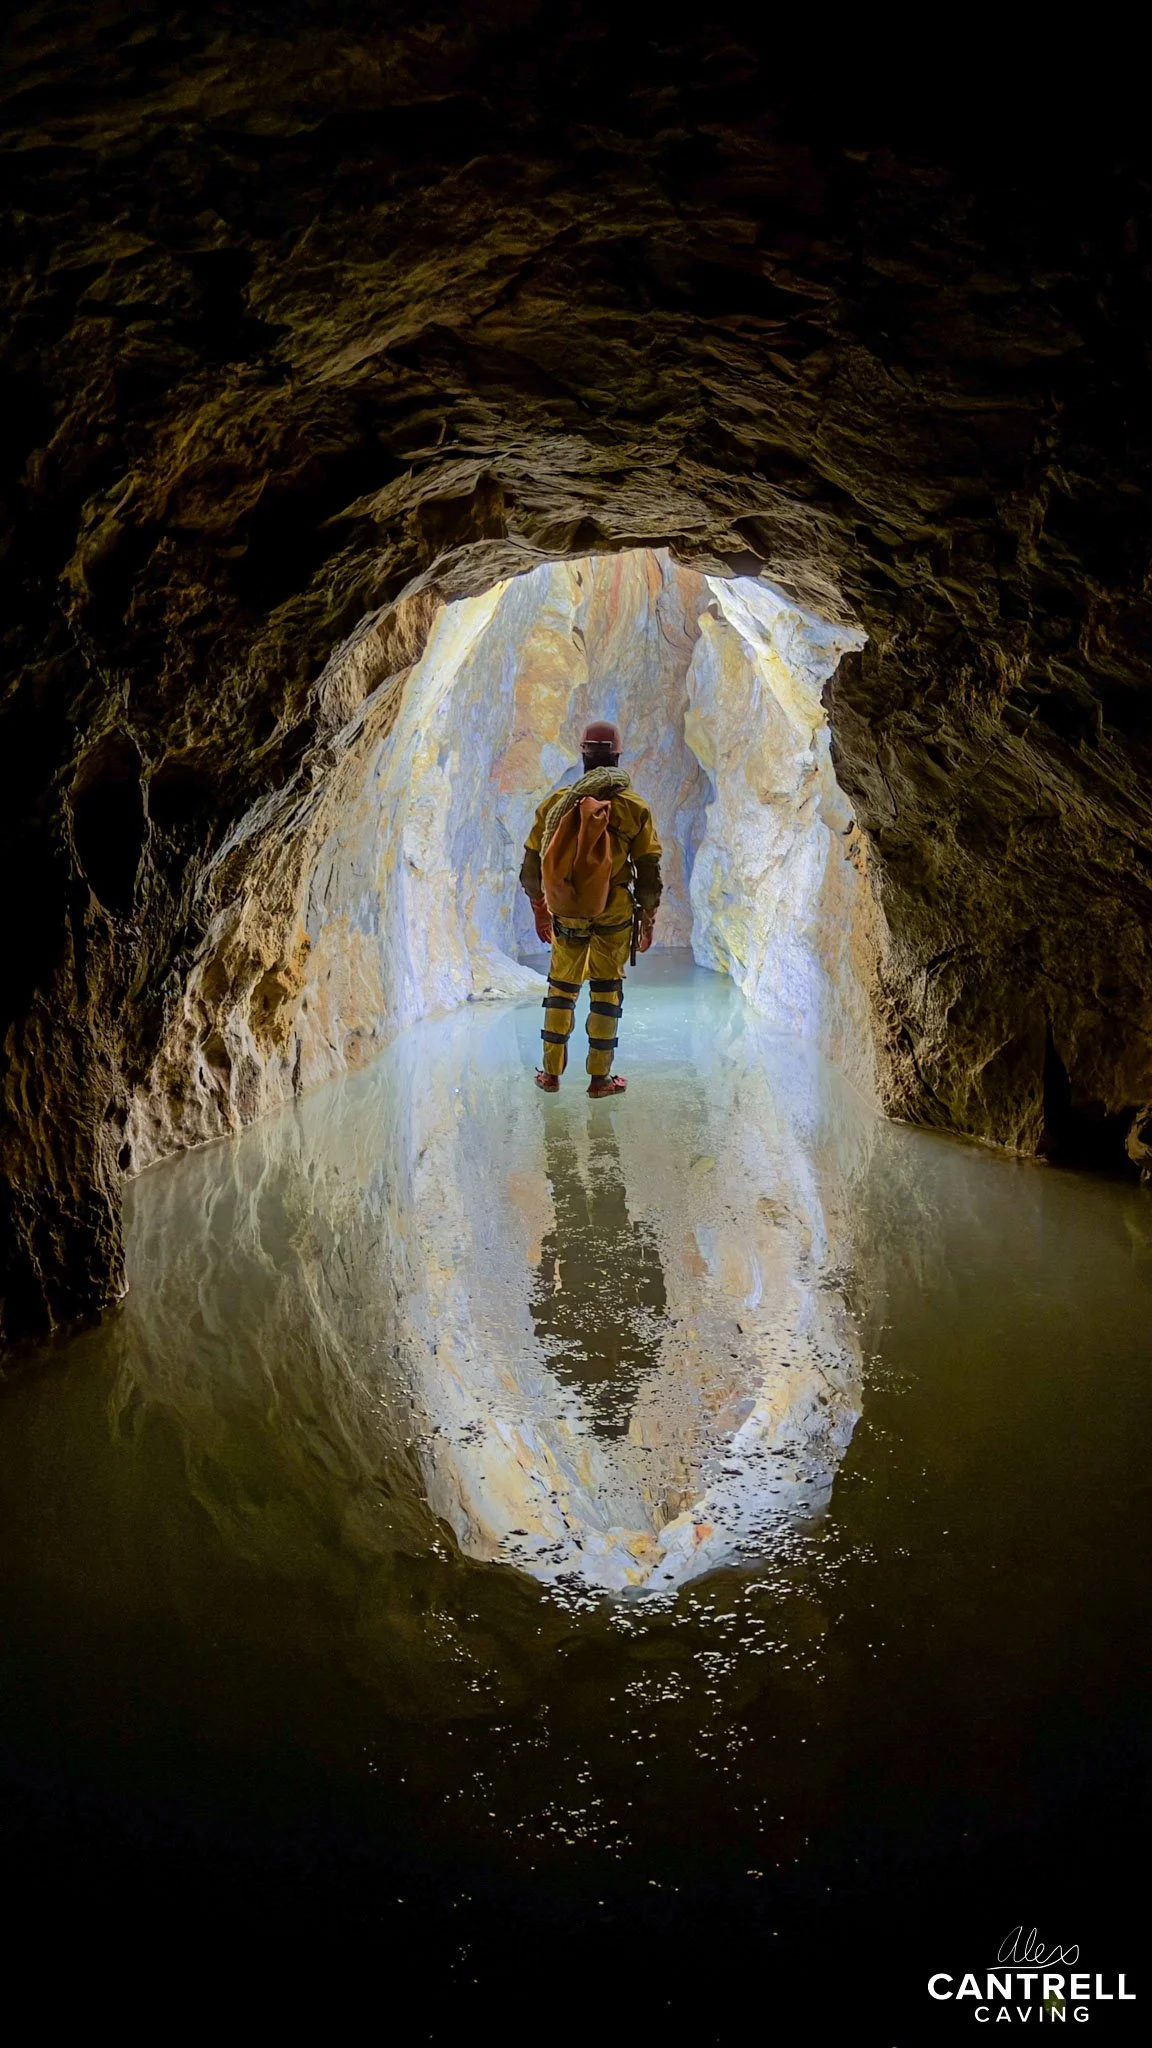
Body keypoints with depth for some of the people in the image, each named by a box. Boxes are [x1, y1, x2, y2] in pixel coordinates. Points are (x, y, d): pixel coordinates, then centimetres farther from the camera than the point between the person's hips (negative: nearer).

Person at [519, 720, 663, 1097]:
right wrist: (648, 919, 8)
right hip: (615, 915, -1)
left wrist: (539, 910, 16)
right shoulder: (635, 808, -6)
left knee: (561, 987, 15)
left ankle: (551, 1073, 20)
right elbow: (648, 872, -4)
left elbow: (531, 869, 3)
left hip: (567, 914, 1)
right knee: (606, 990, 10)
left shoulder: (557, 803, -2)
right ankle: (599, 1078, 13)